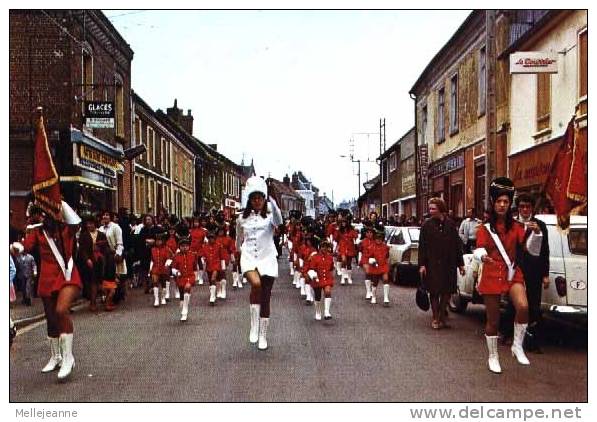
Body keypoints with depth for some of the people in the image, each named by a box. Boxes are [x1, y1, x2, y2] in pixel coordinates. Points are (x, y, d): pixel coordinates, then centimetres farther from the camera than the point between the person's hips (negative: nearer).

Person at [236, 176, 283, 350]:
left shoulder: (270, 216, -1)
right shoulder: (242, 218, 7)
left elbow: (278, 222, -26)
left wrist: (272, 203, -39)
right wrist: (239, 250, 37)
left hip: (267, 259, 0)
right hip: (249, 257, 0)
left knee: (265, 298, 5)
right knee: (256, 284, -31)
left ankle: (262, 335, 21)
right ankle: (254, 324, -17)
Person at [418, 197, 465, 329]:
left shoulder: (450, 224, 3)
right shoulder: (426, 225, -1)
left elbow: (457, 244, 7)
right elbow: (422, 247, -2)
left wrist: (460, 263, 5)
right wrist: (422, 265, -9)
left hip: (449, 264, 2)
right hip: (432, 264, -2)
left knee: (446, 291, 6)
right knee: (434, 291, 4)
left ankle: (442, 316, 21)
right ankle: (435, 318, 16)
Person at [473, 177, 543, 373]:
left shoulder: (516, 227, 5)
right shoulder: (485, 228, 1)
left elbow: (533, 250, -3)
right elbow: (478, 250, -12)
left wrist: (536, 233, -22)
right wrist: (482, 256, -36)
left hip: (513, 274, 1)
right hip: (491, 275, -1)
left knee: (523, 306, -25)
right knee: (493, 320, 4)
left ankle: (517, 346, -5)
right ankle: (493, 356, 22)